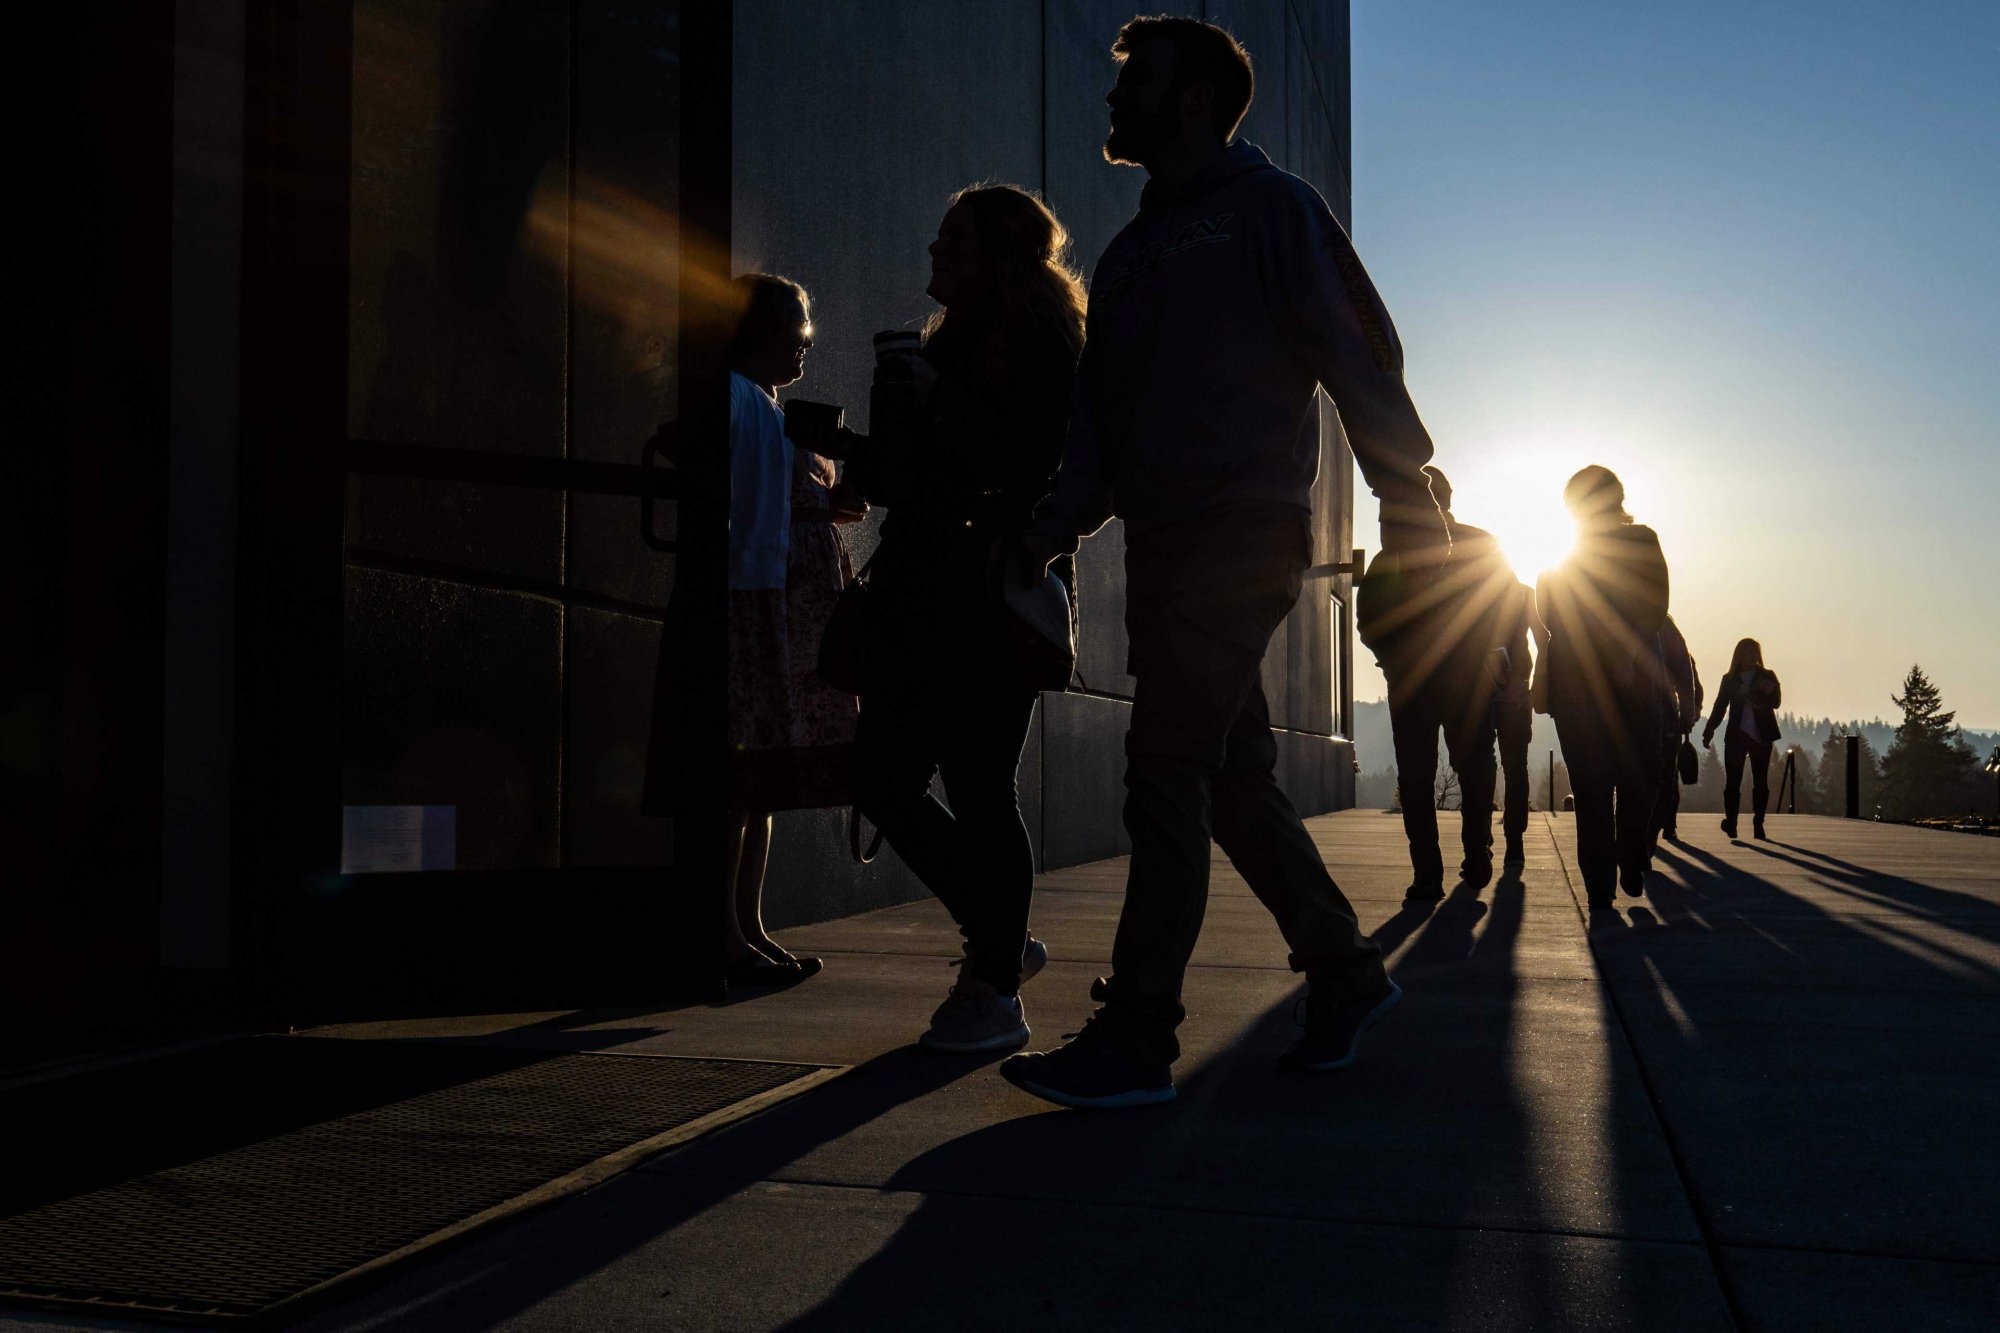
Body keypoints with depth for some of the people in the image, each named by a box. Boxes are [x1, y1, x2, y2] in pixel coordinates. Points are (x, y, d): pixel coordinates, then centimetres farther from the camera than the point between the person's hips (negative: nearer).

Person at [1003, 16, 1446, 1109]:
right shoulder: (1130, 254, 23)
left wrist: (1406, 497, -10)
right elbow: (1099, 420, 19)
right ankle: (1345, 974, 21)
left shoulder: (1268, 207, 3)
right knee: (1231, 777, 8)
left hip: (1243, 526, -7)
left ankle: (1135, 1038, -8)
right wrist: (1055, 526, 5)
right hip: (1161, 536, 7)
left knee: (1166, 773, -12)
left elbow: (1355, 352, -4)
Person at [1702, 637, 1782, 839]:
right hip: (1736, 737, 0)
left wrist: (1769, 692, -24)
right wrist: (1708, 732, 0)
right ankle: (1731, 822, -5)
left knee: (1761, 781, 1)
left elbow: (1776, 702, -3)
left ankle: (1758, 825, 5)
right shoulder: (1729, 680, 7)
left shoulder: (1767, 677, 8)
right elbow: (1719, 707, 7)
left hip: (1762, 736, 0)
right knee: (1732, 781, -7)